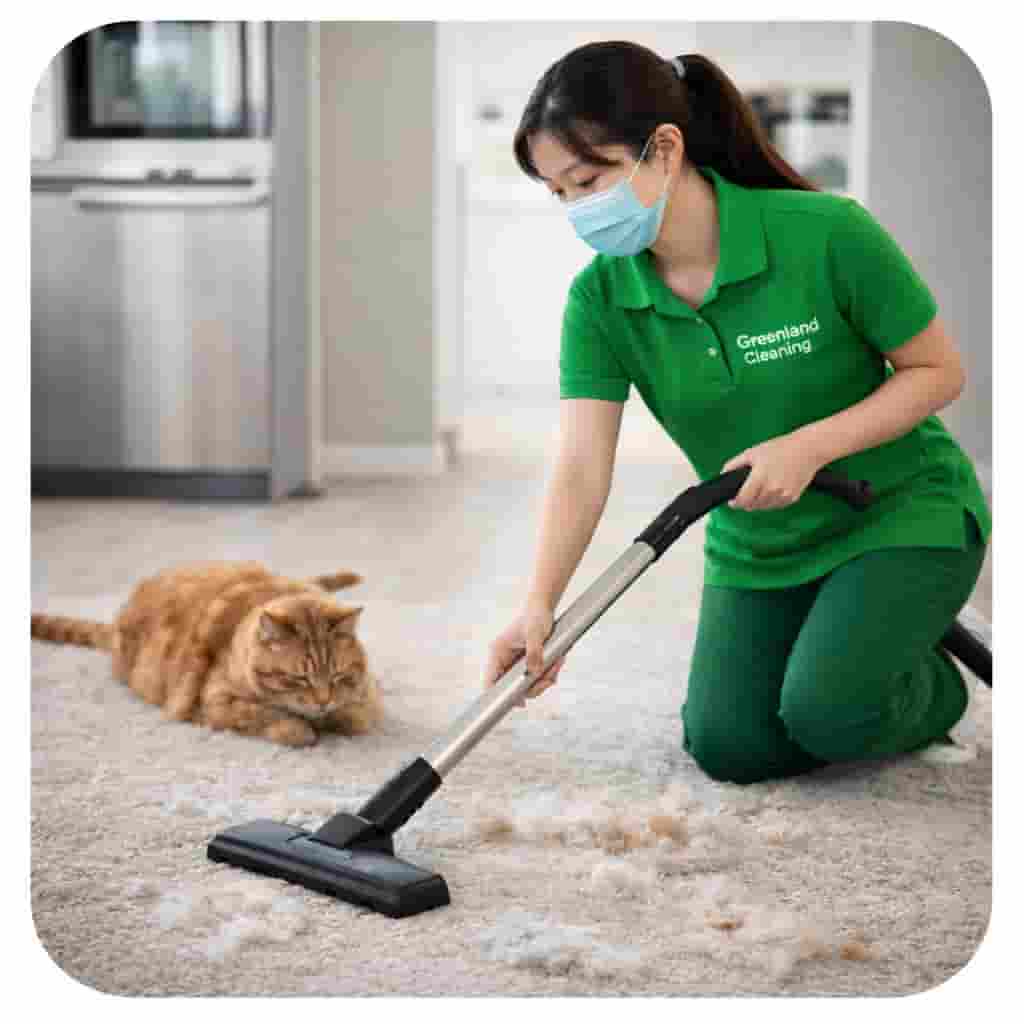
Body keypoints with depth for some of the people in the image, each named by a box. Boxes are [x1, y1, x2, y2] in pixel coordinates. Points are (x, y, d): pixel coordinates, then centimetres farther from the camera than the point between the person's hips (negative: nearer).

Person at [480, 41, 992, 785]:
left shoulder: (828, 234, -26)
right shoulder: (600, 299, -14)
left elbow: (939, 371, -15)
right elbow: (581, 470, -22)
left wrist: (809, 446, -28)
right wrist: (539, 606, -37)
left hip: (901, 508, -4)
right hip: (758, 543, 5)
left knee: (827, 716, -24)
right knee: (730, 746, -9)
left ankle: (932, 688, 11)